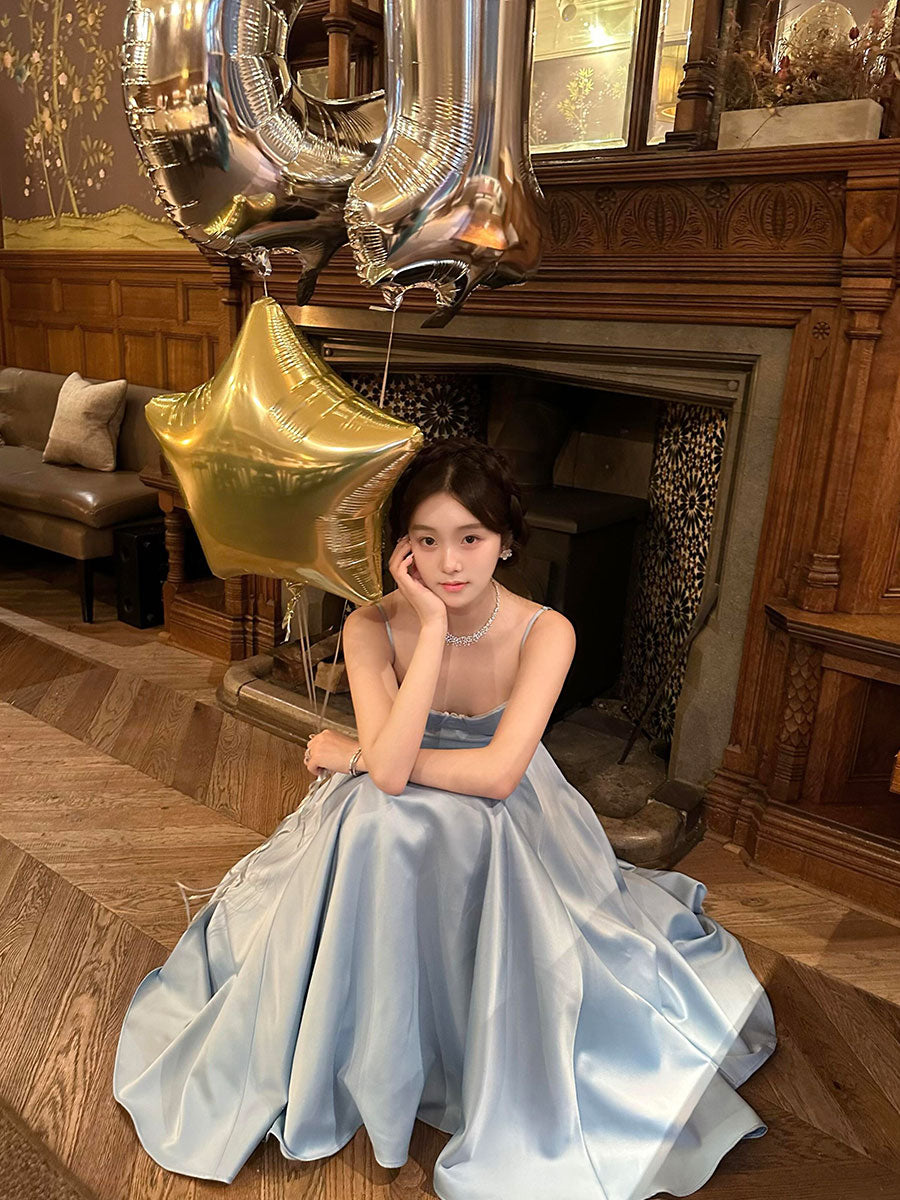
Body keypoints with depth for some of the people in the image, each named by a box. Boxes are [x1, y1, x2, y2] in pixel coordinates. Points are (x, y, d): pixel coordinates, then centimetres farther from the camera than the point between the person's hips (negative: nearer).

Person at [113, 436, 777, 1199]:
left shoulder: (545, 633, -20)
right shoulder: (373, 627, -18)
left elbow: (497, 774, -28)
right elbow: (391, 769, -29)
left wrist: (354, 755, -20)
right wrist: (433, 627, -32)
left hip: (509, 828, -1)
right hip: (391, 831, 1)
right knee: (370, 822, -26)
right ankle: (361, 1058, 0)